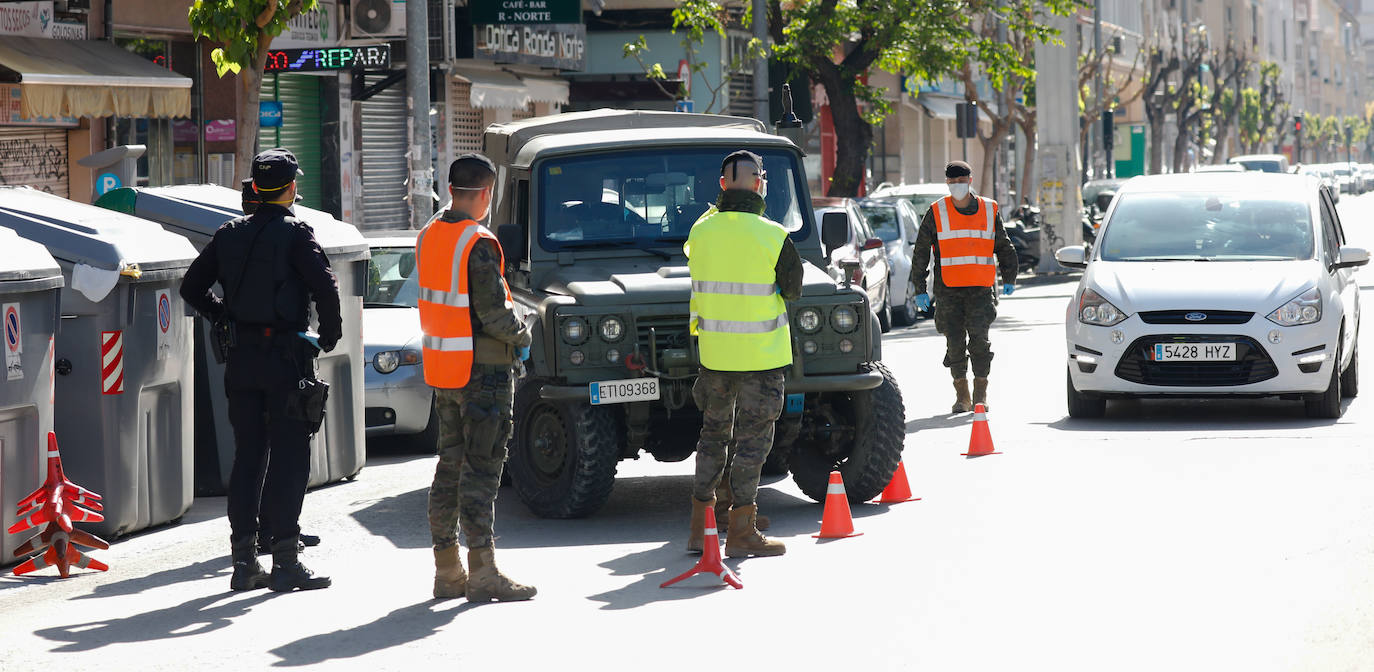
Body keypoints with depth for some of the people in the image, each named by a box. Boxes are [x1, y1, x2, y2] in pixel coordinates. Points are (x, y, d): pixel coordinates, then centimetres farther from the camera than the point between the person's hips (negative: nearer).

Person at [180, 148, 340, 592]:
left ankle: (244, 562, 10)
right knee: (289, 456, -3)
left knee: (247, 456, 10)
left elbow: (192, 286, 14)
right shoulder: (295, 234, -9)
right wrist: (330, 335, -4)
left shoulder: (230, 234, 9)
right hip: (285, 356, -6)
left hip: (241, 357, 6)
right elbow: (325, 286, -19)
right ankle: (285, 561, -5)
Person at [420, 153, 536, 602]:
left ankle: (447, 570, 17)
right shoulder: (478, 244, -18)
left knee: (450, 465, 13)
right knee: (480, 469, -5)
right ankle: (482, 573, -5)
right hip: (483, 369, -8)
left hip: (440, 366, 8)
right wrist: (522, 336, -1)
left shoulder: (428, 236, 8)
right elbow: (493, 313, -21)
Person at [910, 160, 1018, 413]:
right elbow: (920, 253, 7)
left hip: (980, 288, 0)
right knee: (955, 343, 1)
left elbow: (1004, 247, 20)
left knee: (979, 338, -13)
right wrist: (920, 289, 2)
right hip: (948, 290, 1)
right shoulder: (936, 213, 4)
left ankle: (981, 394, -2)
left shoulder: (990, 210, 7)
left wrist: (1009, 279, 13)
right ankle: (962, 395, 14)